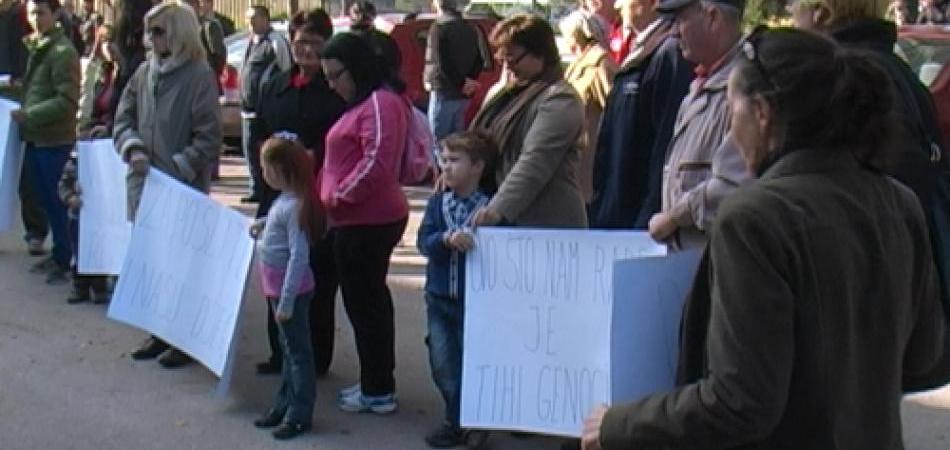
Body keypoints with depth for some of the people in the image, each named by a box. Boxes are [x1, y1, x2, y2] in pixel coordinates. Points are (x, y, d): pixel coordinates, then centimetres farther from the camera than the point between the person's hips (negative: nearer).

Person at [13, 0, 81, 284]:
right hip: (35, 137, 8)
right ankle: (58, 255, 27)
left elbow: (67, 101, -20)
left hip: (55, 140, -8)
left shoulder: (63, 51, -15)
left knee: (59, 202, 0)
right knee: (46, 200, 16)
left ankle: (67, 261, 10)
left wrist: (27, 115, -19)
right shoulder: (34, 46, 12)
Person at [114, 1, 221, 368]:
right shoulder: (144, 72, 7)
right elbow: (123, 119, 12)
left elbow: (209, 138, -13)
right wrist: (133, 149, -8)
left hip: (184, 190, -6)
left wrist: (175, 169, -18)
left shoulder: (199, 75, -10)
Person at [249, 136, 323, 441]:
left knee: (297, 351, 2)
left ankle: (299, 415, 11)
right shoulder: (285, 199, 4)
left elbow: (299, 257, -25)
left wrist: (286, 301, -23)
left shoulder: (294, 205, -23)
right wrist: (263, 225, 12)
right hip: (278, 288, 9)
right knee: (288, 348, 19)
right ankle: (284, 405, 31)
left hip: (291, 290, -9)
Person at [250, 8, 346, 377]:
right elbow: (256, 135, 15)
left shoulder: (337, 91, -4)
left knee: (318, 278, 1)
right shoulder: (274, 88, 14)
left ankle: (316, 357, 11)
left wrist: (314, 156, -21)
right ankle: (280, 353, 22)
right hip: (277, 194, 6)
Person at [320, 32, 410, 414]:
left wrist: (339, 196, -16)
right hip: (361, 220, 11)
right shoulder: (363, 103, 17)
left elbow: (376, 163, -25)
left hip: (367, 222, -11)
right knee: (370, 300, 17)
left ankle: (378, 391, 7)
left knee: (363, 301, -3)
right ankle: (377, 383, 28)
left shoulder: (380, 103, -16)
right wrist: (333, 196, 15)